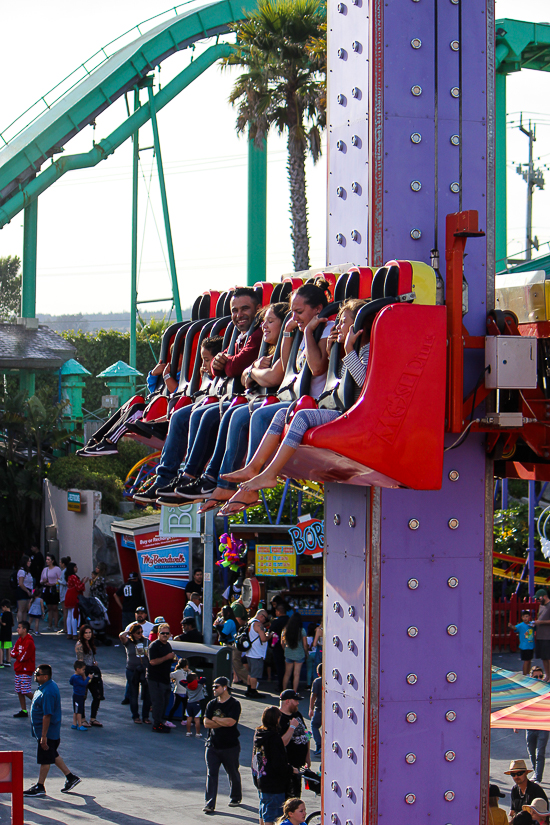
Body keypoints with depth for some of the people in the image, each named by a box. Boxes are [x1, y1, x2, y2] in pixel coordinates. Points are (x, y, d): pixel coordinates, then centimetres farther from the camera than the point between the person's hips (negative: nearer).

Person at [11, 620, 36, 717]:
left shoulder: (29, 642, -18)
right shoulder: (20, 640, 11)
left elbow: (23, 657, -21)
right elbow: (12, 653, 7)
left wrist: (16, 655, -3)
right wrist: (19, 655, -11)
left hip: (26, 670, -9)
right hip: (18, 669, 9)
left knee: (26, 692, -8)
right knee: (19, 691, 9)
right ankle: (23, 711, 15)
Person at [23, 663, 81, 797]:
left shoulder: (48, 692, -27)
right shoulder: (50, 685, 7)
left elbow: (47, 715, -27)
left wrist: (43, 736, -26)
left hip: (47, 731, -10)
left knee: (45, 759, 1)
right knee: (53, 755, 21)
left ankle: (40, 787, 11)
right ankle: (70, 777, 29)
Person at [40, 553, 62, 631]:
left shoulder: (57, 569, -1)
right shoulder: (45, 569, 17)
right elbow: (41, 581, 21)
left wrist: (52, 584, -18)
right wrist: (44, 582, -2)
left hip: (54, 590, -6)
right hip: (47, 590, 6)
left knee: (54, 608, -6)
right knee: (49, 608, 7)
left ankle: (55, 625, -5)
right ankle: (50, 625, 8)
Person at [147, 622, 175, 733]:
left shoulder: (168, 645, 16)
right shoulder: (154, 646, -13)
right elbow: (153, 661, -24)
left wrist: (173, 657, 12)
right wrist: (167, 657, -24)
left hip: (165, 678, 9)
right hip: (155, 679, -9)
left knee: (165, 702, 12)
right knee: (158, 702, -9)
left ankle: (160, 722, 22)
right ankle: (156, 725, -5)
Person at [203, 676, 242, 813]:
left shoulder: (234, 704, -7)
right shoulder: (211, 704, 8)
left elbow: (231, 722, -21)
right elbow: (206, 723, -3)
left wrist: (215, 719, -7)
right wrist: (224, 722, -12)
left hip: (230, 746, -3)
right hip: (212, 745, 3)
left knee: (233, 774, 10)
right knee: (211, 774, -5)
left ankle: (235, 798, 32)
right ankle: (209, 804, -7)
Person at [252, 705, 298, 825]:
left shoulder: (258, 733, 3)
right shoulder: (274, 737, -23)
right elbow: (279, 764, -23)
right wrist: (291, 770, -8)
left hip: (259, 779, 9)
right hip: (273, 783, -9)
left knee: (263, 813, 21)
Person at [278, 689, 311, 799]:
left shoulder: (297, 714, 11)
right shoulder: (279, 719, -18)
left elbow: (305, 735, 21)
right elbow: (282, 742, -25)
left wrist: (307, 755, 19)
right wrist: (292, 727, -24)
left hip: (300, 763, 9)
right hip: (288, 765, -9)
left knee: (297, 793, 15)